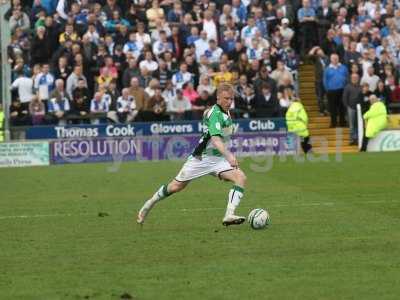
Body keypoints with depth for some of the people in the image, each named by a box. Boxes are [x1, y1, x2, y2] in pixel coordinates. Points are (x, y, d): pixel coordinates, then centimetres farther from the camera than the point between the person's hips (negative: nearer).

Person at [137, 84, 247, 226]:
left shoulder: (226, 112, 4)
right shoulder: (215, 114, -24)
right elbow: (215, 139, -38)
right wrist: (228, 155, -55)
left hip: (218, 158, 7)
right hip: (202, 157, -7)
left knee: (241, 177, -18)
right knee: (176, 186, 5)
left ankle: (229, 215, -27)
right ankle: (150, 203, 31)